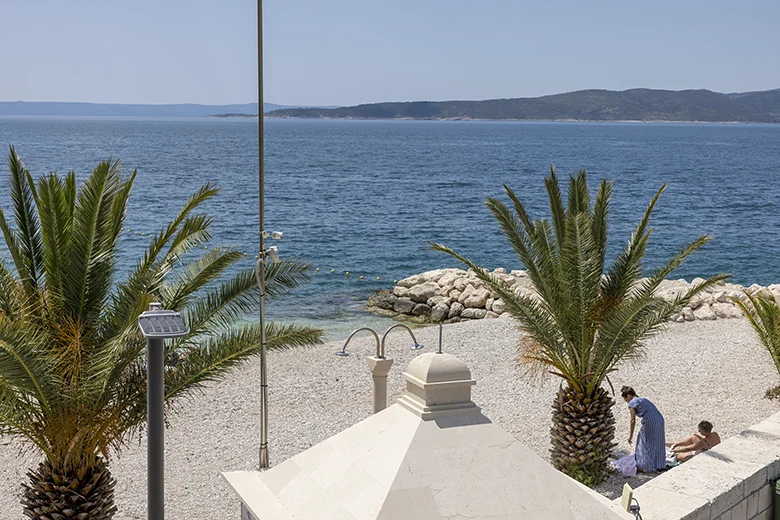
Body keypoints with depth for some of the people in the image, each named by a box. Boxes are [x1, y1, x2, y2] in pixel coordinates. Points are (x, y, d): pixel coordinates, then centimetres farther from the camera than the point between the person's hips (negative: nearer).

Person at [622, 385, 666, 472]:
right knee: (657, 443, 18)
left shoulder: (632, 403, 1)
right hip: (660, 419, 8)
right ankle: (659, 465, 26)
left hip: (650, 422, -8)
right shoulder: (643, 399, 25)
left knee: (645, 443, 6)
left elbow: (633, 420, 0)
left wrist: (630, 436, 7)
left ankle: (642, 466, 12)